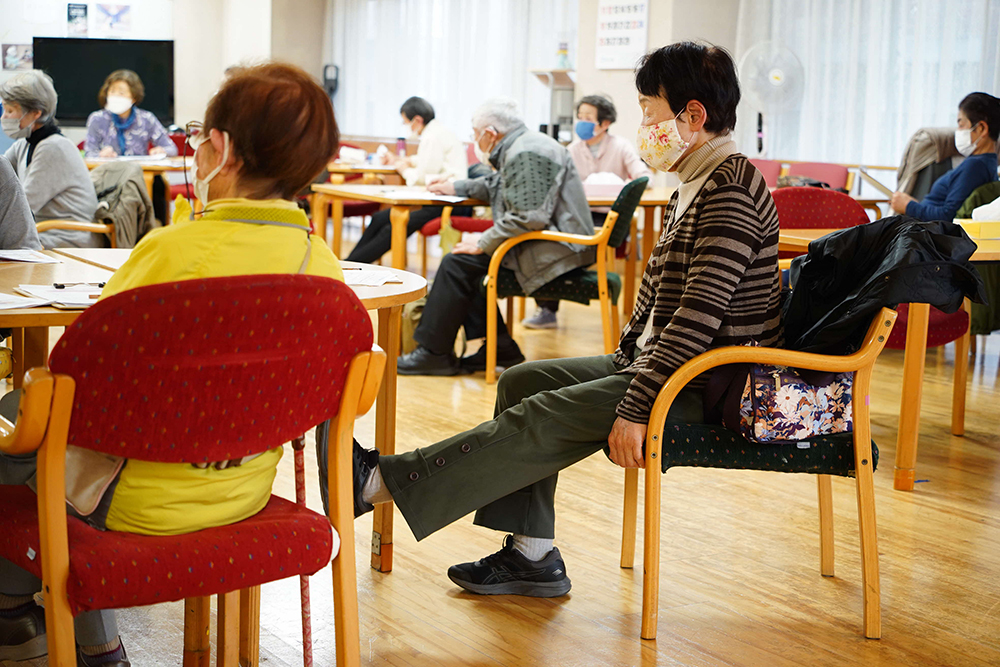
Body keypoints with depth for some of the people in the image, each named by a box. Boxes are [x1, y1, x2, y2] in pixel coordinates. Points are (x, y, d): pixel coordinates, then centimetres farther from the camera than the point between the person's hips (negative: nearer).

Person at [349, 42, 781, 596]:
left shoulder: (730, 188, -19)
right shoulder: (693, 185, 14)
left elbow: (702, 314, -25)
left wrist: (636, 405, -25)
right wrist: (625, 362, 11)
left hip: (713, 387, -10)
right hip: (664, 363, 10)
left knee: (547, 419, -20)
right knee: (524, 382, 6)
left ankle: (380, 481, -17)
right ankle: (532, 556, 4)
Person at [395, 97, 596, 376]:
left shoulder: (526, 154, -18)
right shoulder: (519, 148, 16)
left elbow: (527, 216, -27)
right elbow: (498, 186, 36)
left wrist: (483, 245, -19)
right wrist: (456, 188, 36)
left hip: (554, 249, -11)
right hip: (550, 244, 11)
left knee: (457, 264, -10)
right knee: (465, 264, 14)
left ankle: (434, 353, -2)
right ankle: (500, 347, 12)